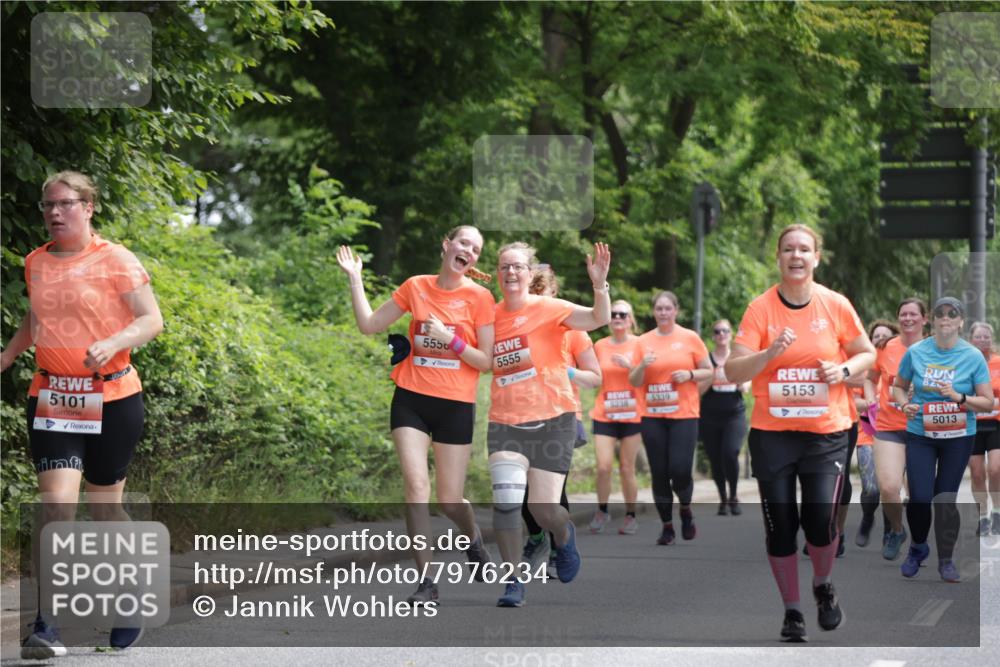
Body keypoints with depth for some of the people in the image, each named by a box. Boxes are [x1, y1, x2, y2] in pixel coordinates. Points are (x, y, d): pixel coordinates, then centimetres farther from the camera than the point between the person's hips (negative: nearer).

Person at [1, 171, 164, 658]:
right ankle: (49, 625, -14)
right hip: (51, 399, 3)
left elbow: (152, 319, -9)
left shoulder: (115, 261, -5)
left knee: (104, 506, 7)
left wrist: (113, 343, -25)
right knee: (57, 503, -12)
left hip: (112, 401, -3)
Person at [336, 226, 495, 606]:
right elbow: (369, 325, 10)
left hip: (455, 405, -1)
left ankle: (473, 539, 39)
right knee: (416, 486, -12)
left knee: (450, 501, 4)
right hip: (412, 400, 2)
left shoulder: (479, 297, -5)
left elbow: (487, 361, -5)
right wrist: (354, 279, 4)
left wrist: (451, 339, -18)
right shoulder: (416, 287, 3)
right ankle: (426, 582, -8)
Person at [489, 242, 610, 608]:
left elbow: (598, 319, -20)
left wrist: (600, 285, -38)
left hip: (553, 420, -2)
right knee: (505, 498, -17)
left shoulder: (549, 309, -7)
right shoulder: (490, 316, 5)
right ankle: (513, 581, -3)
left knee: (544, 511, -1)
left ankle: (564, 536, 37)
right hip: (506, 423, 2)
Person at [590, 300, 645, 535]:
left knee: (627, 469, 0)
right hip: (604, 416, 2)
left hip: (632, 416, -2)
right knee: (603, 466, -10)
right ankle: (602, 510, 11)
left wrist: (629, 365, -18)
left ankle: (631, 516, 15)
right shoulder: (600, 346, 7)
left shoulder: (639, 344, 0)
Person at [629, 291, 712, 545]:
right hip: (652, 416, 2)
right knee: (659, 473, 1)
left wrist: (690, 375, -12)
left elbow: (708, 371, 7)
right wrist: (642, 365, -12)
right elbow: (634, 382, 8)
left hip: (684, 415, -2)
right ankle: (667, 525, 12)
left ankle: (686, 509, 17)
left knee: (680, 469, -12)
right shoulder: (643, 341, 7)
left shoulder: (690, 338, 2)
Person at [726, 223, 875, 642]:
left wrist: (844, 371, -10)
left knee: (821, 520, -11)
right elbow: (733, 372, -9)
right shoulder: (760, 308, -5)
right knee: (780, 525, 1)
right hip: (772, 432, 0)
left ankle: (823, 586, 20)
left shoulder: (836, 305, -2)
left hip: (827, 432, 0)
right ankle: (791, 611, 18)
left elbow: (867, 354, 11)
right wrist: (770, 352, -26)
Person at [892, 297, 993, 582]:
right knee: (919, 497, -7)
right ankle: (918, 547, 21)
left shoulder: (973, 356, -6)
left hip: (958, 436, 0)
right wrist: (905, 405, -9)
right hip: (920, 434, 0)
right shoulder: (915, 352, -3)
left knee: (946, 498, 4)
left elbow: (988, 402, -5)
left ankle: (946, 560, 20)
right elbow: (899, 386, 12)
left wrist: (959, 397, -21)